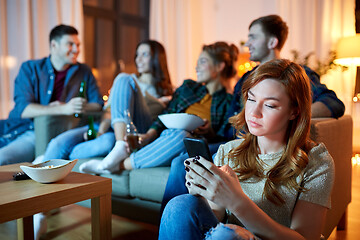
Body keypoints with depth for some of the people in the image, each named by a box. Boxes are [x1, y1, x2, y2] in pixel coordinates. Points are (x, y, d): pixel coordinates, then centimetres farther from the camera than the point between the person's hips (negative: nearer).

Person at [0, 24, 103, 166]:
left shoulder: (84, 72, 10)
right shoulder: (30, 68, 4)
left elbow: (97, 105, 8)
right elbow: (23, 109, -10)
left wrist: (73, 107, -11)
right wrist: (63, 109, -23)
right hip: (23, 127, 2)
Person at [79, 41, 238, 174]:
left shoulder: (228, 102, 8)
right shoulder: (188, 87, 20)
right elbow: (165, 117, 12)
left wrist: (209, 133, -19)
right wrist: (148, 136, -6)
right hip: (164, 138, 3)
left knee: (181, 135, -40)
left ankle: (119, 165, -25)